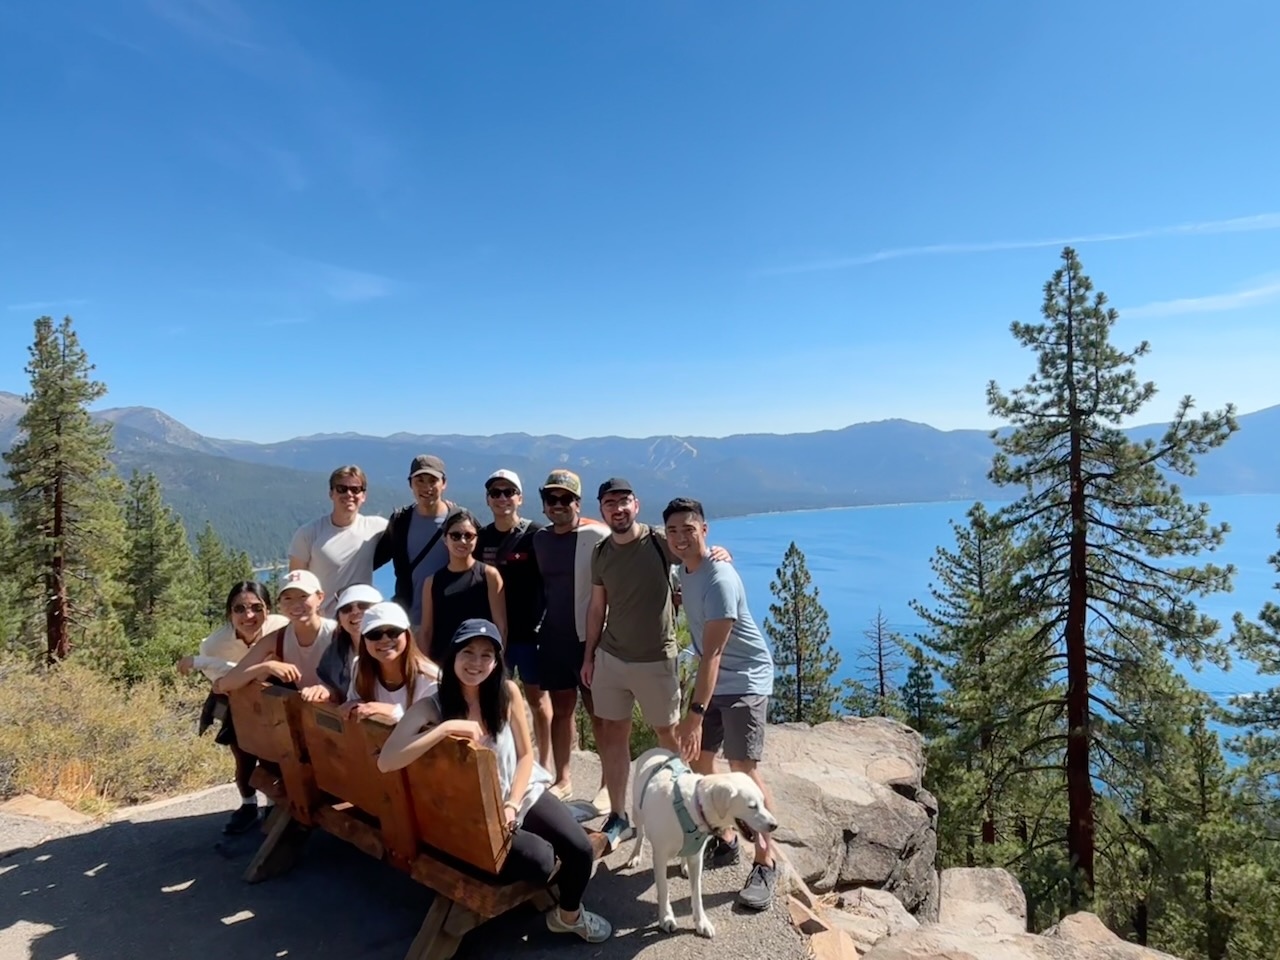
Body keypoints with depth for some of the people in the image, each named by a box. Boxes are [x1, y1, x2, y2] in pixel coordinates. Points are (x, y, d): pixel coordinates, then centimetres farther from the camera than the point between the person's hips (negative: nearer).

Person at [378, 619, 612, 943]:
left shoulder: (507, 692, -9)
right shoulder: (431, 707, -17)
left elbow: (525, 755, 0)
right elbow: (386, 761, -31)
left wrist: (512, 804, -13)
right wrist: (446, 728, -35)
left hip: (523, 792, 3)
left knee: (580, 848, -14)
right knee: (540, 861, -24)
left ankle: (569, 914, 20)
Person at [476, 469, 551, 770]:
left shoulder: (536, 534, -8)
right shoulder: (481, 537, 5)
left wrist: (544, 622, -12)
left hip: (530, 630, -4)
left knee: (536, 696, 7)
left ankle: (544, 763, 20)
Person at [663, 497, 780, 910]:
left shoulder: (719, 579, -26)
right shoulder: (685, 570, 1)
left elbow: (713, 652, -31)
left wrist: (695, 714, -34)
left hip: (745, 680, -9)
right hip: (710, 678, 9)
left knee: (744, 769, -13)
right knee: (697, 760, 11)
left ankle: (765, 864, 0)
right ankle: (723, 840, 28)